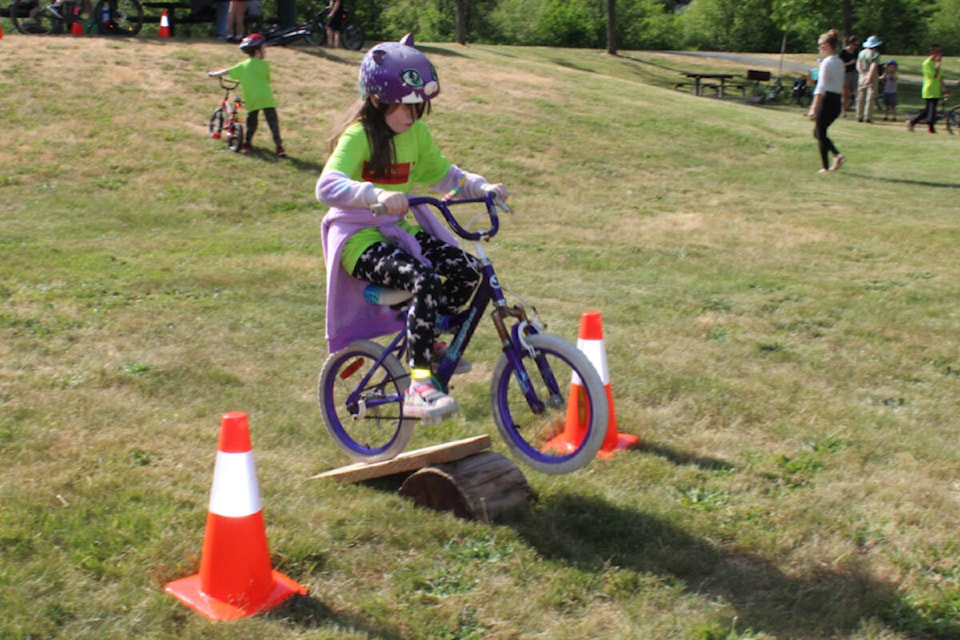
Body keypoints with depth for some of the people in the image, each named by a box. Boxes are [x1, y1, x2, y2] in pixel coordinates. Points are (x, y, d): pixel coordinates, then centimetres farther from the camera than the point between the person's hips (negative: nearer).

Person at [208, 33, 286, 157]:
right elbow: (267, 80, 12)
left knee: (251, 122, 21)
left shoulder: (243, 66, 12)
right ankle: (279, 146, -8)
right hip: (266, 98, -4)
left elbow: (227, 72, 20)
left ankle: (247, 144, 22)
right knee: (273, 122, -2)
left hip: (251, 100, 4)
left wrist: (215, 74, 37)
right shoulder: (264, 65, 2)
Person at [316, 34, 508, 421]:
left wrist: (481, 187, 1)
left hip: (399, 230, 7)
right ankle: (418, 384, -28)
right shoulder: (359, 135, -16)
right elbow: (327, 186, -33)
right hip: (359, 238, -7)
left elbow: (441, 174, 19)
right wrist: (378, 196, -50)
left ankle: (425, 341, 10)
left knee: (467, 270, -14)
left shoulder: (416, 132, 6)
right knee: (425, 283, -32)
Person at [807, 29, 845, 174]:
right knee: (818, 132, 18)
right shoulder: (840, 63, 13)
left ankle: (825, 167, 5)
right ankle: (837, 155, 3)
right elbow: (841, 86, 17)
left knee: (820, 134, 2)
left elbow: (821, 87, -18)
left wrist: (813, 108, -20)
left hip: (827, 100, -8)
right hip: (837, 101, 8)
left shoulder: (826, 62, -13)